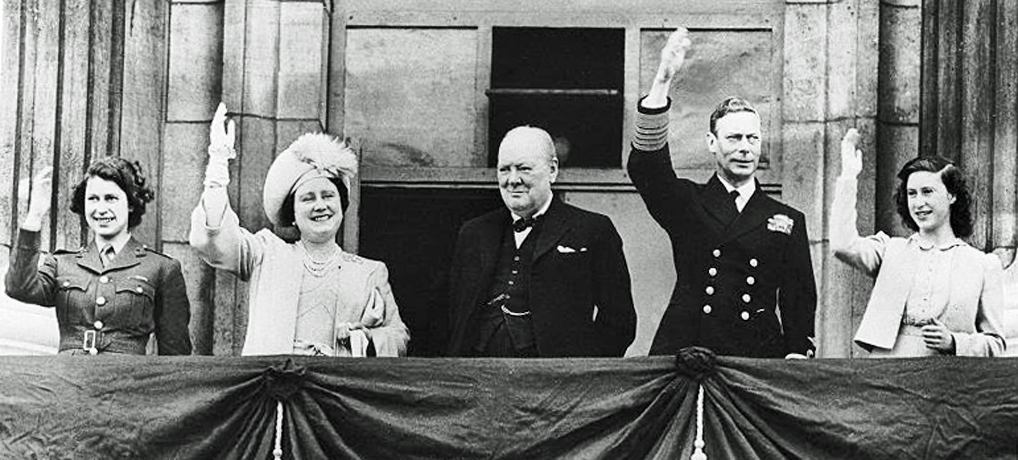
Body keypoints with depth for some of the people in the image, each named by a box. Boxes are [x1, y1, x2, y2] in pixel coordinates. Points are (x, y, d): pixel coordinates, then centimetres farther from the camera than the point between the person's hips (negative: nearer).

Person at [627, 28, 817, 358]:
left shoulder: (788, 220, 14)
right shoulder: (687, 204, 10)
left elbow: (799, 301, 14)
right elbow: (645, 166, -7)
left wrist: (797, 355, -2)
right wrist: (662, 80, -16)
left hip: (759, 361, 1)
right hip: (684, 354, -1)